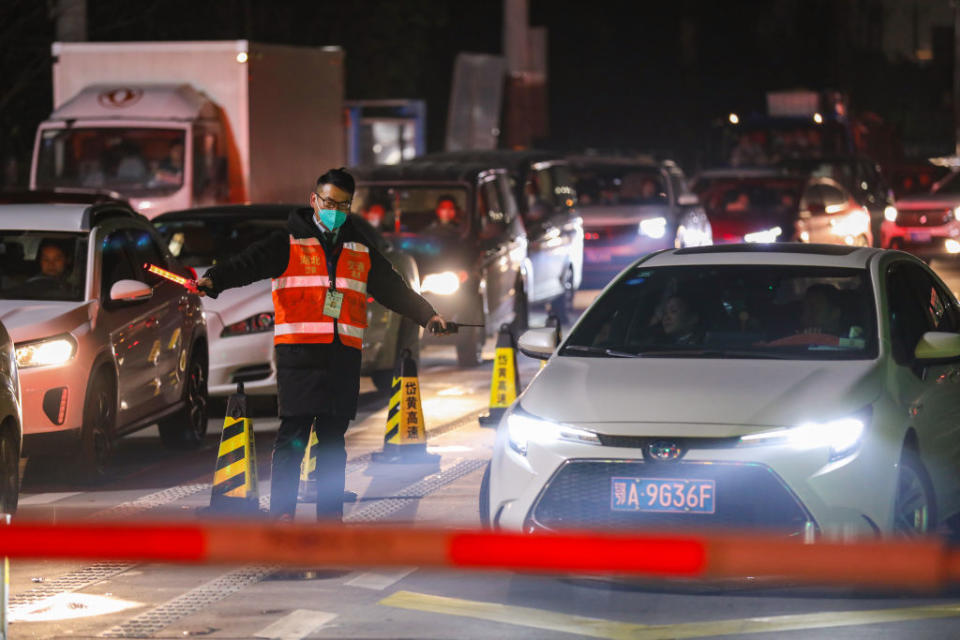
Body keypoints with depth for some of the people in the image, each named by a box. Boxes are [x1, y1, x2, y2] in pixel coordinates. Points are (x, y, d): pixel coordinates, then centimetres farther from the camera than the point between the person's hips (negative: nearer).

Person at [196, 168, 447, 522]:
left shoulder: (361, 250, 18)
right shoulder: (288, 244, 2)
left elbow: (393, 289, 26)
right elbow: (250, 263, -13)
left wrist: (427, 314, 20)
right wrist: (214, 279, -30)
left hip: (343, 356, 4)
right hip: (299, 353, -4)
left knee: (334, 436, 7)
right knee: (293, 434, -8)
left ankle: (330, 513, 12)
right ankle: (281, 512, -5)